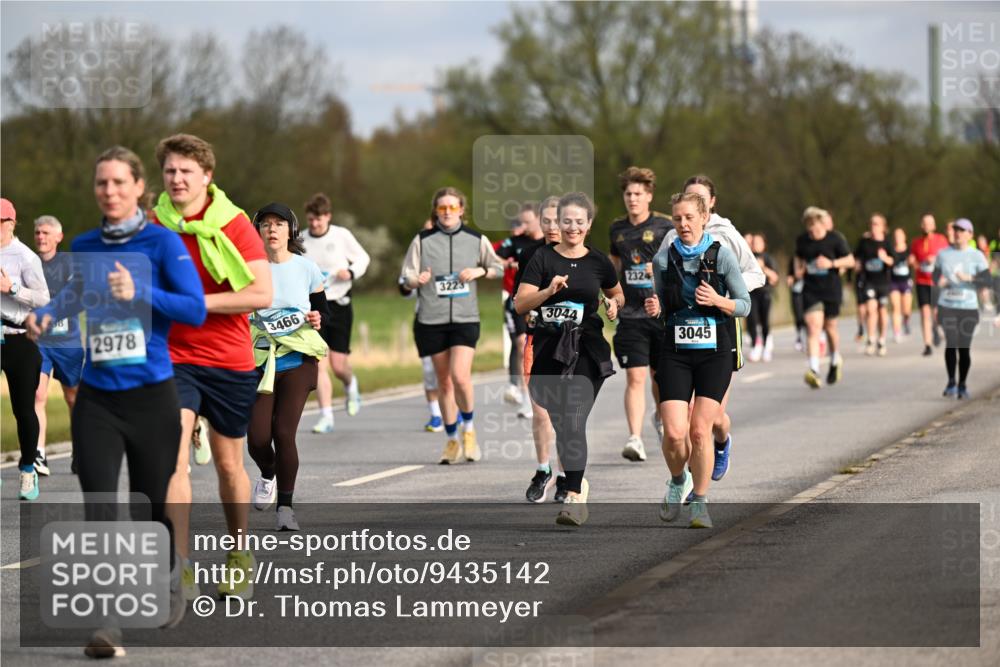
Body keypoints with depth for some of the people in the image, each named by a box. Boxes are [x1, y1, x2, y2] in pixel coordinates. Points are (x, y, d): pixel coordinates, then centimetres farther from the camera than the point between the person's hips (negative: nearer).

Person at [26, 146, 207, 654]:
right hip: (97, 398, 2)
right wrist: (48, 315, 9)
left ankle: (169, 581, 40)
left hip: (152, 395, -2)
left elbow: (196, 310, -14)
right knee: (100, 508, -12)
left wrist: (139, 293, -25)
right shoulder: (84, 246, 7)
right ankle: (107, 624, -15)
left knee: (152, 506, 9)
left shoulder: (162, 243, -5)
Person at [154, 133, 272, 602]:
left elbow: (262, 294, -14)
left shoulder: (234, 225, -6)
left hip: (230, 360, 0)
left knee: (229, 463, 11)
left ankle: (239, 552, 33)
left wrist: (195, 302, -19)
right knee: (173, 453, -19)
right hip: (173, 357, 0)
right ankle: (181, 569, -21)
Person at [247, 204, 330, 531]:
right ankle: (267, 475, 28)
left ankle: (285, 505, 2)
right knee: (258, 437, -8)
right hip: (259, 360, 0)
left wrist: (318, 318, -9)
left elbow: (323, 309, 12)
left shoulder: (306, 268, 2)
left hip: (298, 360, 0)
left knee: (284, 433, -11)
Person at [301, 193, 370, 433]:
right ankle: (326, 417, -3)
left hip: (339, 305, -1)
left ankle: (351, 385, 34)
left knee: (339, 365, -3)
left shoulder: (341, 236, -3)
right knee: (319, 365, -7)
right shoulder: (300, 241, 2)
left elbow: (363, 258, 9)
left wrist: (351, 272, -11)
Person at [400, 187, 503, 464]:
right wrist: (417, 280, -18)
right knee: (443, 381, 7)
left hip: (465, 318, -1)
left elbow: (498, 267, 17)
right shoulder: (422, 240, 4)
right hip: (431, 319, 1)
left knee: (460, 376, -18)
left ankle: (468, 428, 7)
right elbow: (407, 278, 4)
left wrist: (480, 271, -3)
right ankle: (452, 441, 20)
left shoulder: (476, 240, 5)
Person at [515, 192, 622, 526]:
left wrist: (614, 304, 1)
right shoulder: (543, 258, 1)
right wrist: (549, 291, -21)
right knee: (558, 421, 11)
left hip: (586, 350, -1)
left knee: (573, 423, -14)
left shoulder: (599, 261, 5)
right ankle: (578, 482, 33)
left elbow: (617, 294, 23)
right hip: (549, 349, 1)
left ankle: (574, 498, -18)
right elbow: (520, 304, -5)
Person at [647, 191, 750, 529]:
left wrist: (718, 301, -15)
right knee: (674, 433, -10)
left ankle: (700, 501, 7)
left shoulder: (722, 255, -2)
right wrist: (655, 309, -7)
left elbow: (744, 305, 3)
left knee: (700, 430, -8)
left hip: (714, 352, -1)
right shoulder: (663, 259, 5)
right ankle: (678, 481, 21)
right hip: (675, 353, 2)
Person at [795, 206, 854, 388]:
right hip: (811, 290, 1)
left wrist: (831, 263, -17)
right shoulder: (802, 240, 4)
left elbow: (850, 260, -2)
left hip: (832, 290, -1)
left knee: (830, 326, 10)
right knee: (813, 327, -14)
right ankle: (814, 370, -24)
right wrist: (798, 269, 2)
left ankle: (836, 361, 38)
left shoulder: (835, 239, -6)